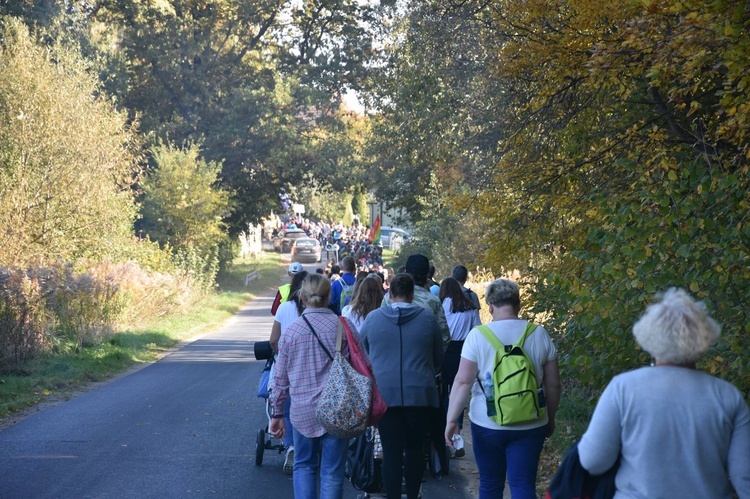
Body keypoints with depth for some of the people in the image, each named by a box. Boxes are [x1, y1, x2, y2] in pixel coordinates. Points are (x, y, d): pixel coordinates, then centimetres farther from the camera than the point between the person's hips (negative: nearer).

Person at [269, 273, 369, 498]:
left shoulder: (291, 331, -1)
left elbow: (280, 378, 5)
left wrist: (277, 414, 14)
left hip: (302, 411, 1)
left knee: (303, 466, 17)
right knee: (332, 472, 7)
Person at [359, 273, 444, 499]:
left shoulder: (373, 318, 3)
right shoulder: (427, 317, 2)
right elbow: (439, 359, 11)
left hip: (384, 394, 0)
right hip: (420, 394, 0)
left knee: (391, 451, 1)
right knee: (415, 448, 13)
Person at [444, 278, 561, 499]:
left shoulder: (478, 335, -7)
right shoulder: (539, 335, 0)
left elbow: (463, 382, -11)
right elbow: (553, 385, 4)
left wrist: (452, 420, -5)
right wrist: (550, 419, 17)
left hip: (487, 424, -1)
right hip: (529, 425, 1)